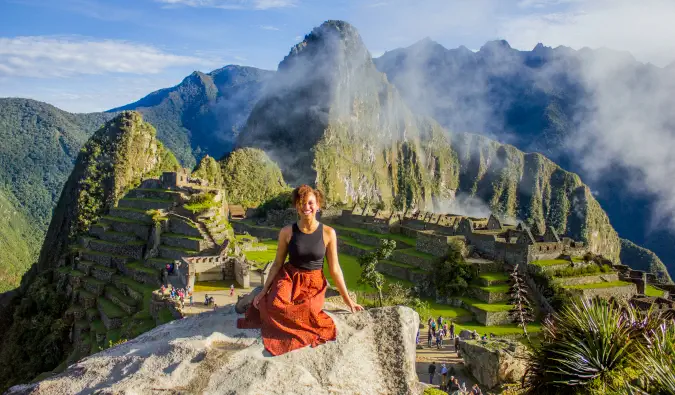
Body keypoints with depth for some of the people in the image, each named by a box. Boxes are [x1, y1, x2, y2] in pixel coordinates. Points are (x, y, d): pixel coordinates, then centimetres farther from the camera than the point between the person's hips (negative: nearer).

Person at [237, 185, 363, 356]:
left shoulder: (328, 233, -7)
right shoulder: (287, 232, -5)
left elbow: (334, 269, -1)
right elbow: (277, 263, 5)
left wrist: (348, 300, 1)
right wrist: (264, 291, 2)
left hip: (314, 284, 0)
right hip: (289, 278, 0)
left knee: (305, 311, -31)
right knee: (275, 306, -31)